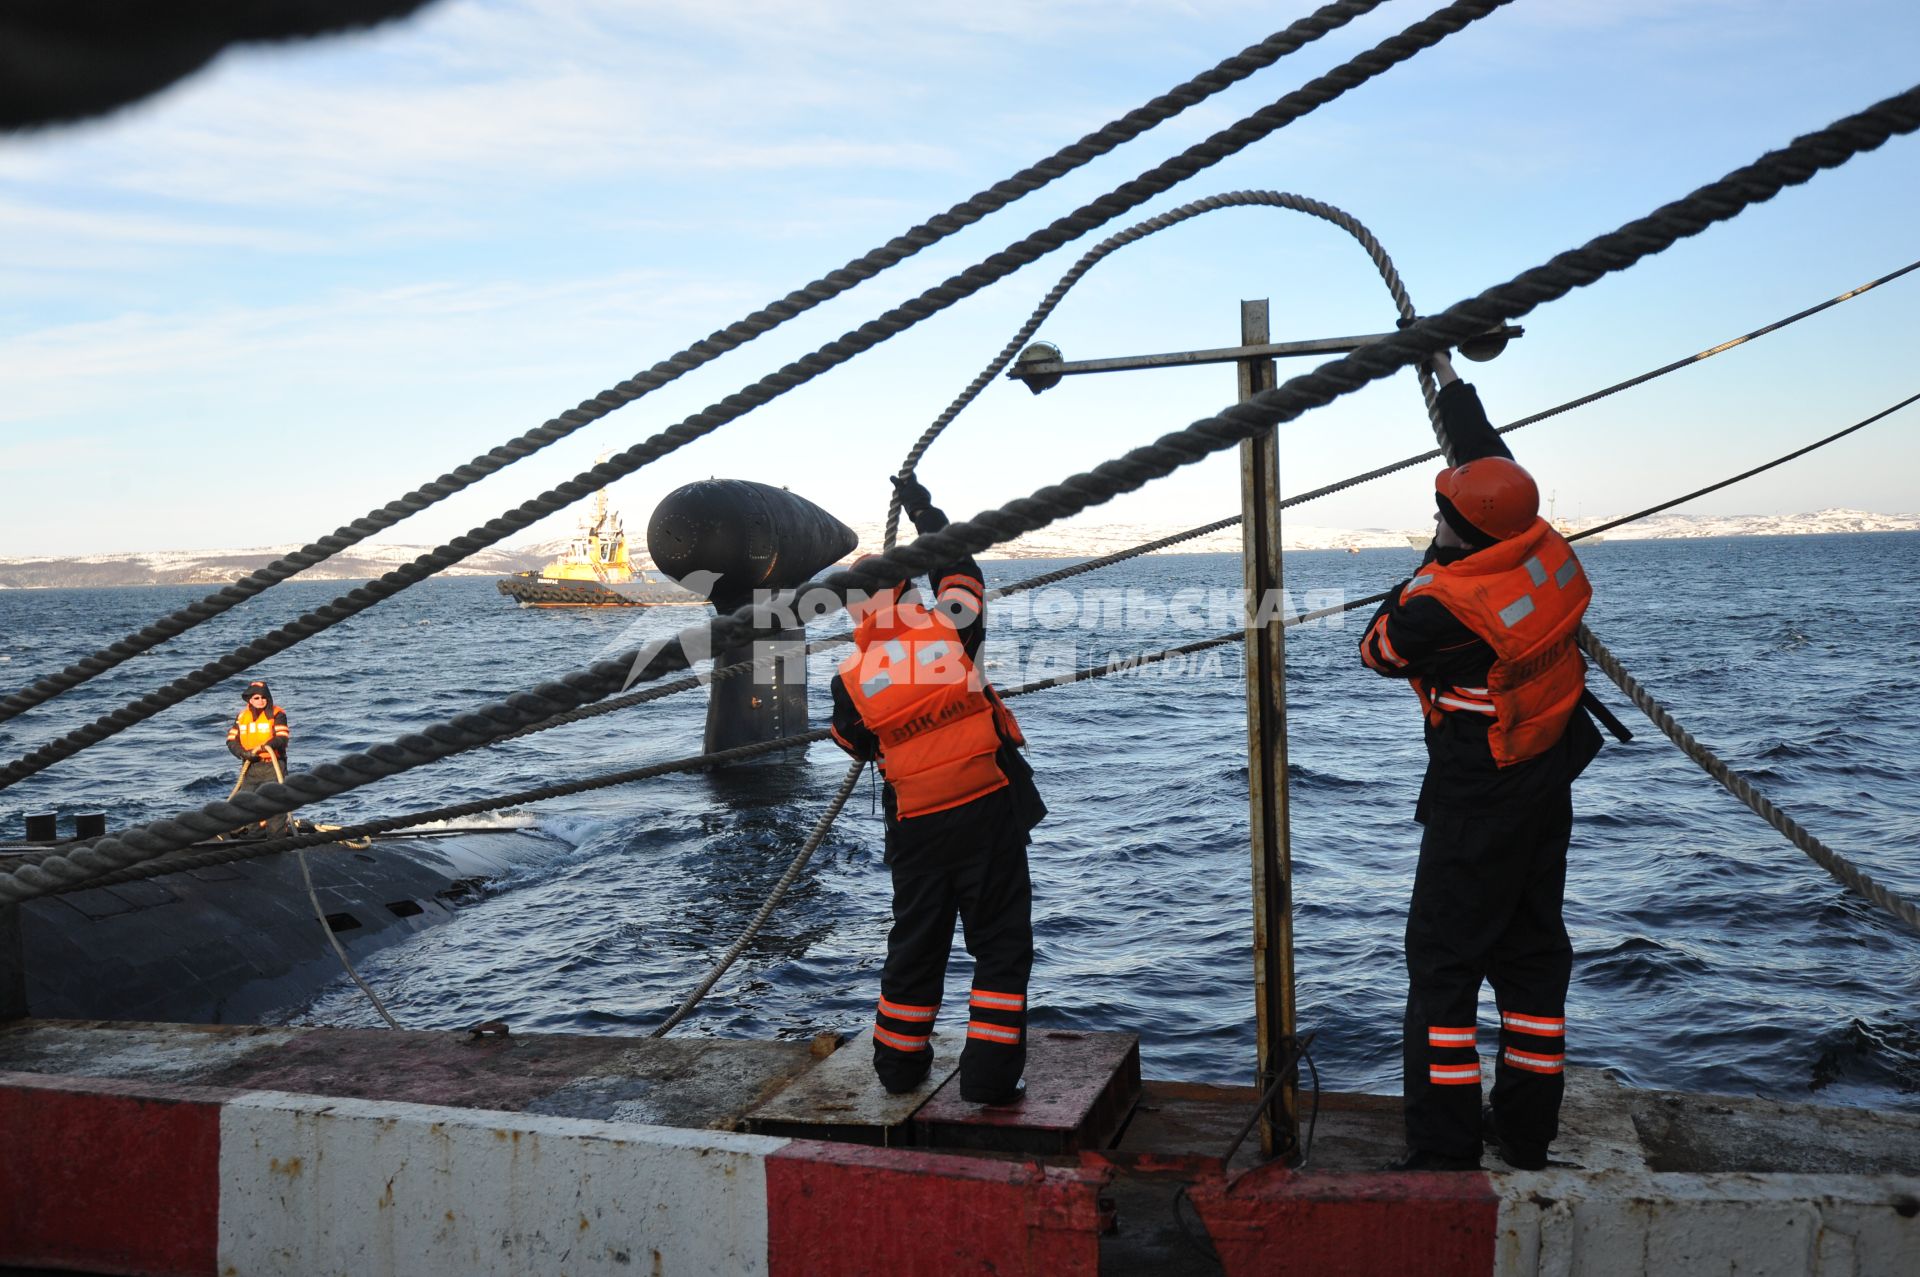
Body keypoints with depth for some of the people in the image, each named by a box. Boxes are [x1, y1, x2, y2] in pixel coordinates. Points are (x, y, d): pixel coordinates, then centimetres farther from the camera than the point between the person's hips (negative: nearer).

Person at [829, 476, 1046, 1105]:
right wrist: (923, 509, 24)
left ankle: (900, 1062, 28)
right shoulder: (948, 630, -7)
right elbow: (961, 566, 12)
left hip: (916, 828, 2)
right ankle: (988, 1072, 4)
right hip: (989, 812, -2)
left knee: (915, 940, 18)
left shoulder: (851, 679, -4)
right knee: (1001, 941, 6)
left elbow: (855, 745, 12)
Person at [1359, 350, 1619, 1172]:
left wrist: (1423, 570, 3)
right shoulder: (1547, 551, -4)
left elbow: (1378, 649, -5)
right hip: (1548, 788, 8)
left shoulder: (1448, 607, -25)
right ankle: (1527, 1132, 25)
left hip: (1478, 803, -8)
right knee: (1533, 950, 15)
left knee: (1444, 961, -1)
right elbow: (1489, 460, 13)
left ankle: (1444, 1150, 2)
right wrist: (1447, 374, 25)